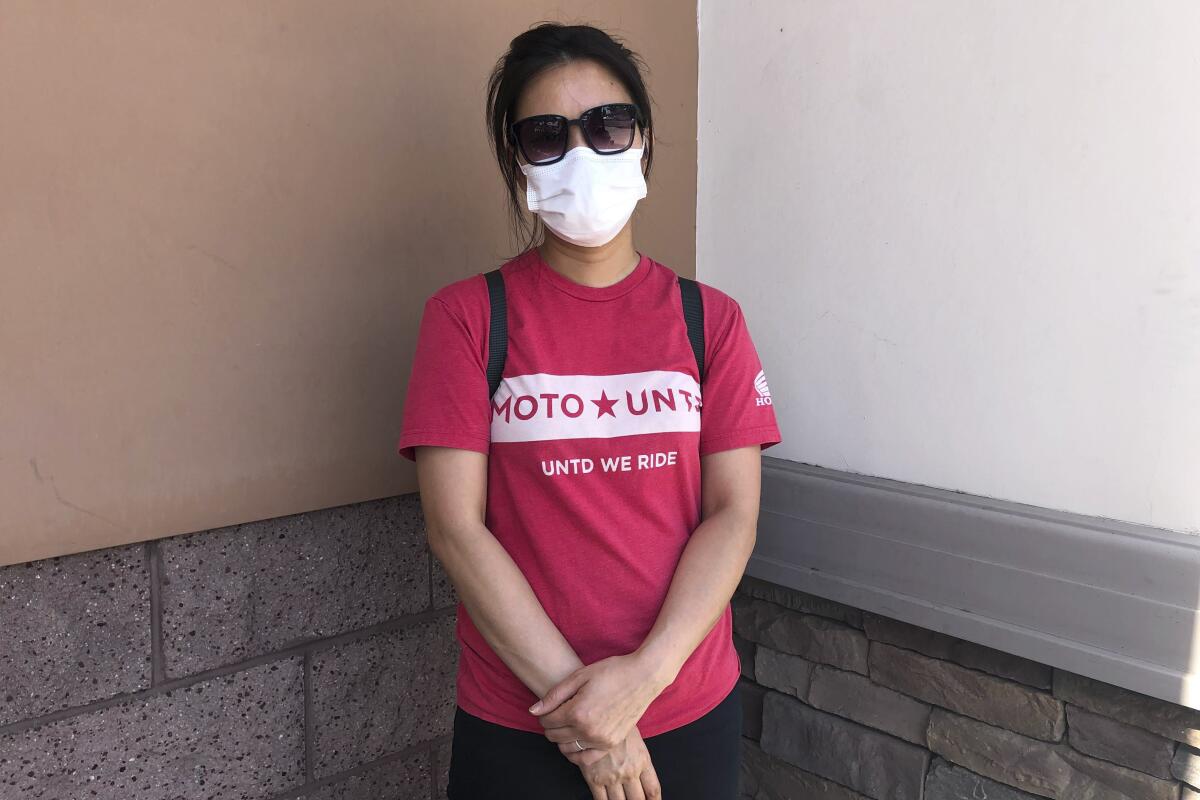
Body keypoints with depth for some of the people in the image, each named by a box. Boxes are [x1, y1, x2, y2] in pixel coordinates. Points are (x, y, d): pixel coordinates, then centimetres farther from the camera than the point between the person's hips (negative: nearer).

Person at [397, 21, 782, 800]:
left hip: (694, 714, 2)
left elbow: (734, 513, -4)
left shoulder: (710, 319, 1)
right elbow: (456, 525, -11)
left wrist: (644, 674, -16)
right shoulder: (466, 316, -5)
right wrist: (582, 703, -13)